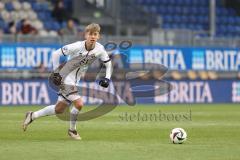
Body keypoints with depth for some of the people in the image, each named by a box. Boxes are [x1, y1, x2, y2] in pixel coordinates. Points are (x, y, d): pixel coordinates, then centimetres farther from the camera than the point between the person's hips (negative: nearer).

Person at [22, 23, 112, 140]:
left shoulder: (100, 49, -9)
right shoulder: (77, 46, -24)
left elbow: (108, 63, 8)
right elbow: (56, 54, -16)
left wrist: (107, 78, -5)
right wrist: (56, 71, -17)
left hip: (76, 81, 6)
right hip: (67, 78, -6)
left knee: (59, 109, 11)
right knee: (79, 104, -20)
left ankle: (32, 116, 28)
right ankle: (72, 130, 4)